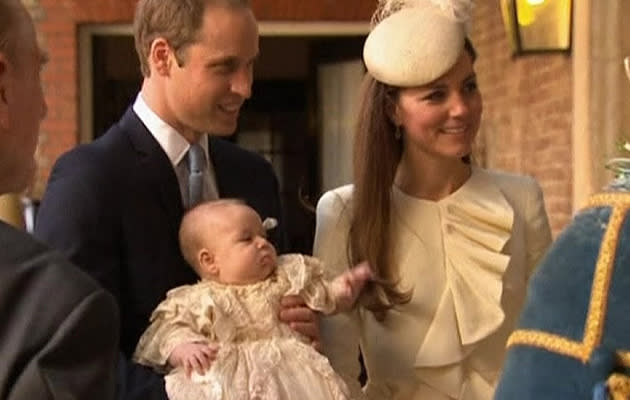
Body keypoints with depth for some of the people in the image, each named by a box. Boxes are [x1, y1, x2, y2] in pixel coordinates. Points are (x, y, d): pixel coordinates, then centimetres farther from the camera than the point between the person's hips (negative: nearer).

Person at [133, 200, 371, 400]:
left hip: (288, 372, 2)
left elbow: (326, 298, 24)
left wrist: (347, 286, 6)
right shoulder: (198, 300, 8)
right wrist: (184, 348, -17)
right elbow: (170, 329, 3)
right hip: (226, 380, -2)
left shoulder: (289, 278, 18)